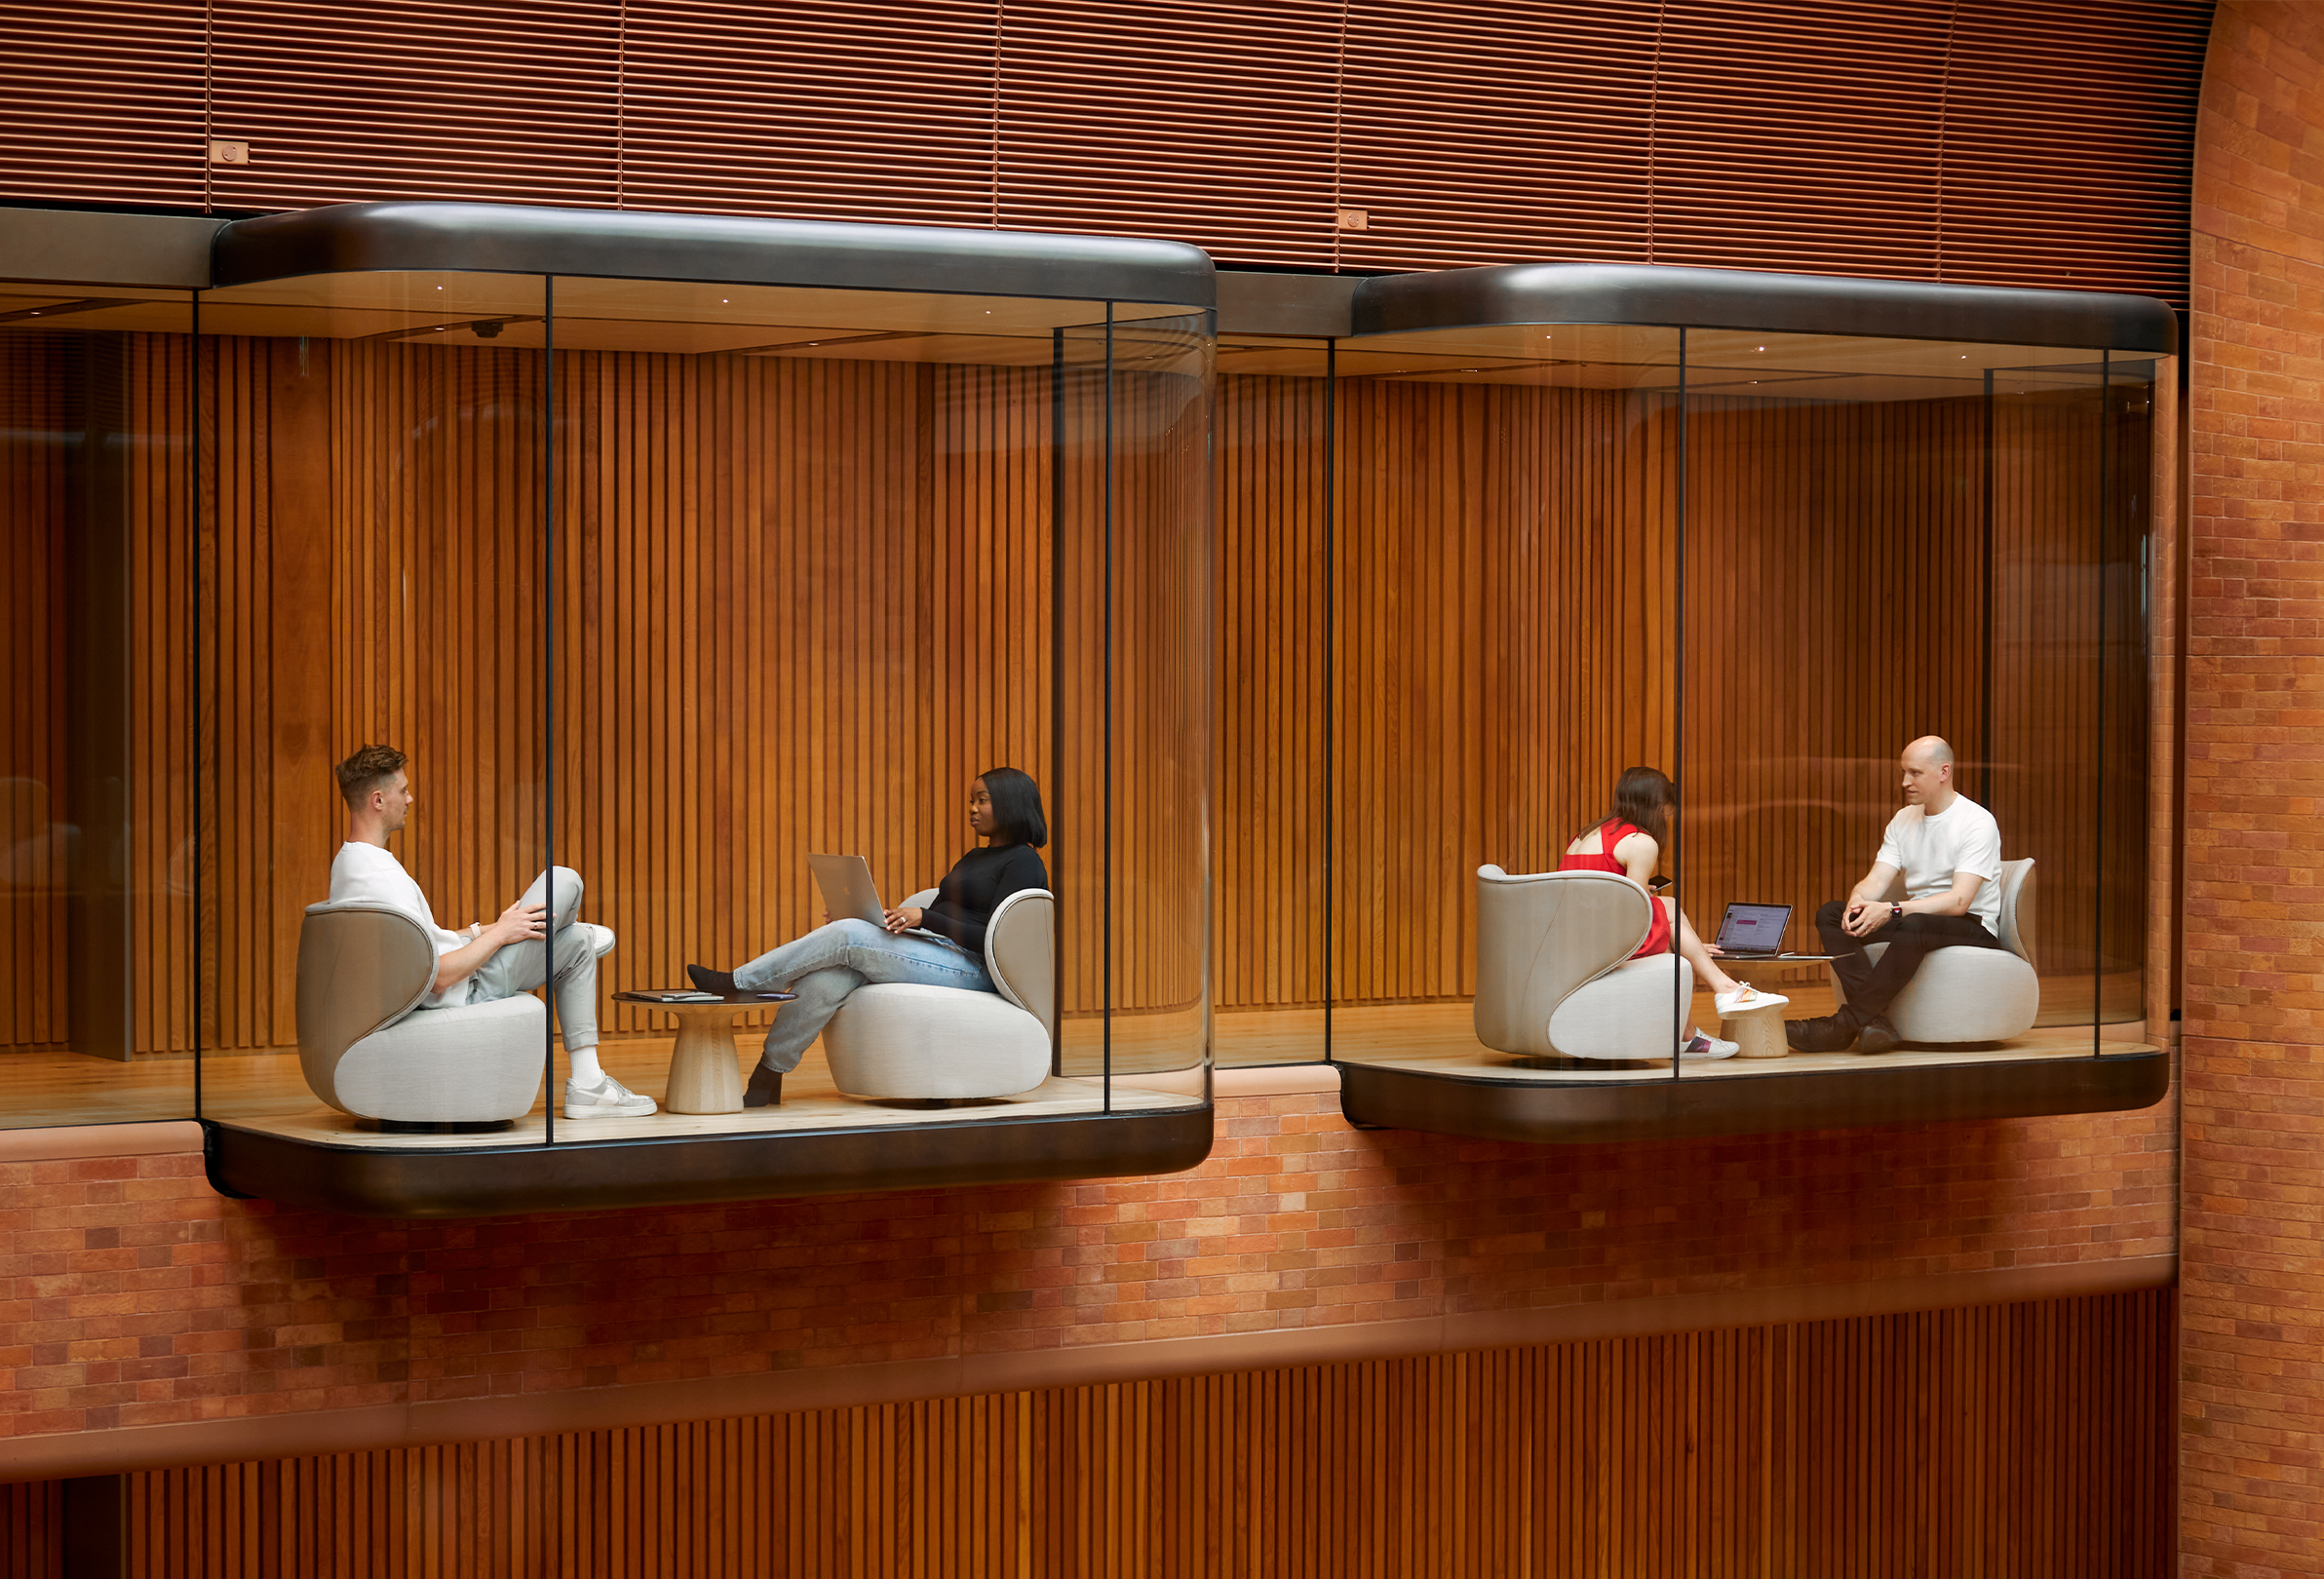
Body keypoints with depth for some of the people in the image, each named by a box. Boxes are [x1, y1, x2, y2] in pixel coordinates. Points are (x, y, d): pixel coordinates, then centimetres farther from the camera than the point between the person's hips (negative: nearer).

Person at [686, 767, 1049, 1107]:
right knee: (828, 977, -21)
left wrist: (923, 917, -21)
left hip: (971, 967, -8)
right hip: (931, 956, 8)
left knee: (847, 936, -25)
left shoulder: (1023, 862, -1)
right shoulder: (974, 858, 28)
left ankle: (737, 982, -16)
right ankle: (768, 1075, -21)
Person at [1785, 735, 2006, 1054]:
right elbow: (1876, 880, 3)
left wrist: (1892, 910, -33)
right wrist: (1859, 900, -23)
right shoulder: (1903, 821, 12)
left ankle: (1844, 1024, -37)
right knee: (1830, 914, -13)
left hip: (1973, 927, -7)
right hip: (1916, 916, 7)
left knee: (1914, 924, -40)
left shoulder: (1977, 822, -12)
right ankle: (1875, 1020, -31)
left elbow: (1959, 900, -23)